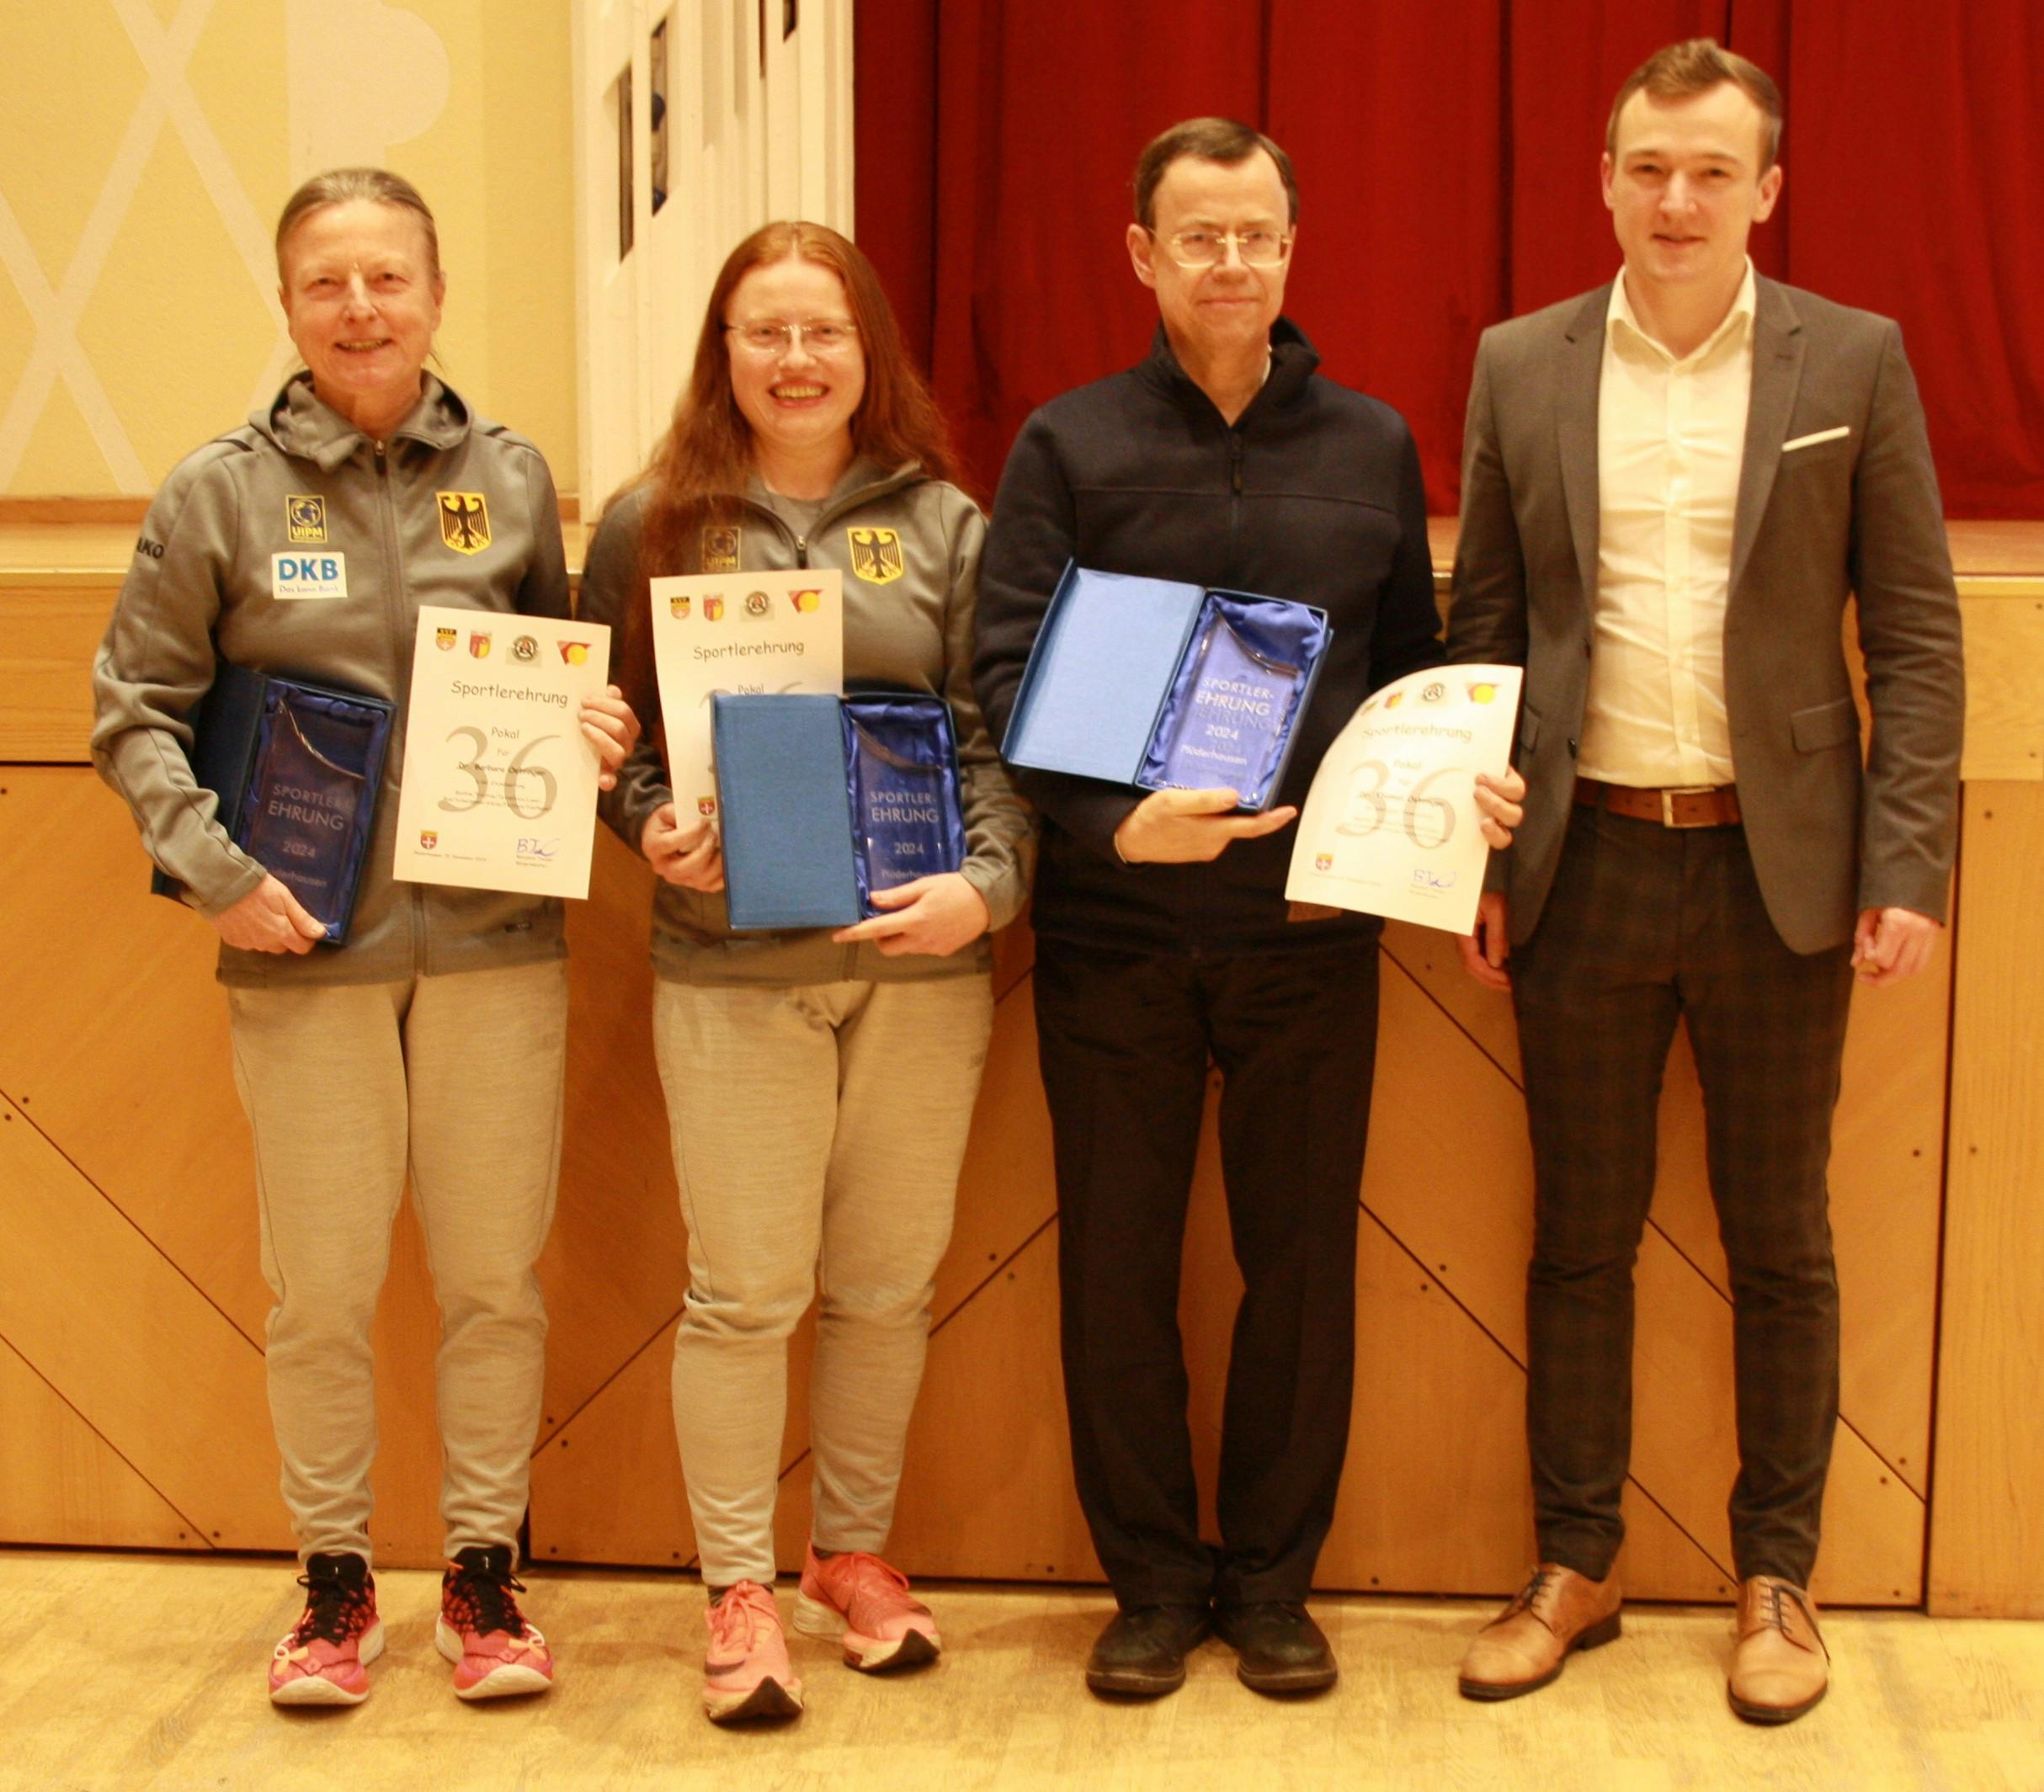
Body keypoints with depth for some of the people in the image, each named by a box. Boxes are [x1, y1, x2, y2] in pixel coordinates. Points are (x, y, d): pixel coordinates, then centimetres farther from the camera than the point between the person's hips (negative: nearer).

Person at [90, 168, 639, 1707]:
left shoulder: (510, 478, 5)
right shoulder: (222, 493, 0)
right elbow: (136, 710, 1)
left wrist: (594, 731, -6)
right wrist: (215, 867, -11)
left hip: (495, 942, 1)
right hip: (306, 949, -1)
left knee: (495, 1278, 8)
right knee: (321, 1294, 6)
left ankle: (485, 1575, 23)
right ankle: (336, 1584, 23)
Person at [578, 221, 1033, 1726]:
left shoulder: (943, 524, 6)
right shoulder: (650, 526, 5)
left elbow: (997, 737, 2)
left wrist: (983, 882, -13)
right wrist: (655, 827, -11)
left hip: (921, 957, 2)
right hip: (731, 965, -1)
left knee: (890, 1281, 10)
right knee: (745, 1288, 0)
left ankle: (856, 1550, 28)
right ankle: (740, 1589, 14)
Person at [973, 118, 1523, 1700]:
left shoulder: (1372, 446, 8)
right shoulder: (1069, 446, 0)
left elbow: (1413, 665, 13)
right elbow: (1009, 671, -8)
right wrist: (1112, 819, -24)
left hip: (1313, 923, 1)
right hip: (1117, 924, -1)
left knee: (1302, 1256, 8)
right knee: (1118, 1260, 7)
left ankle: (1274, 1581, 23)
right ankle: (1153, 1582, 22)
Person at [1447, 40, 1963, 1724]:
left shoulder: (1852, 362, 0)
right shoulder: (1522, 368, 5)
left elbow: (1917, 635, -1)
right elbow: (1483, 623, 7)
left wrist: (1909, 866, -9)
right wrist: (1473, 855, 1)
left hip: (1778, 867, -1)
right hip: (1586, 864, 2)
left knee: (1779, 1241, 9)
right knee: (1581, 1234, 10)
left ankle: (1777, 1576, 22)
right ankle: (1575, 1565, 23)